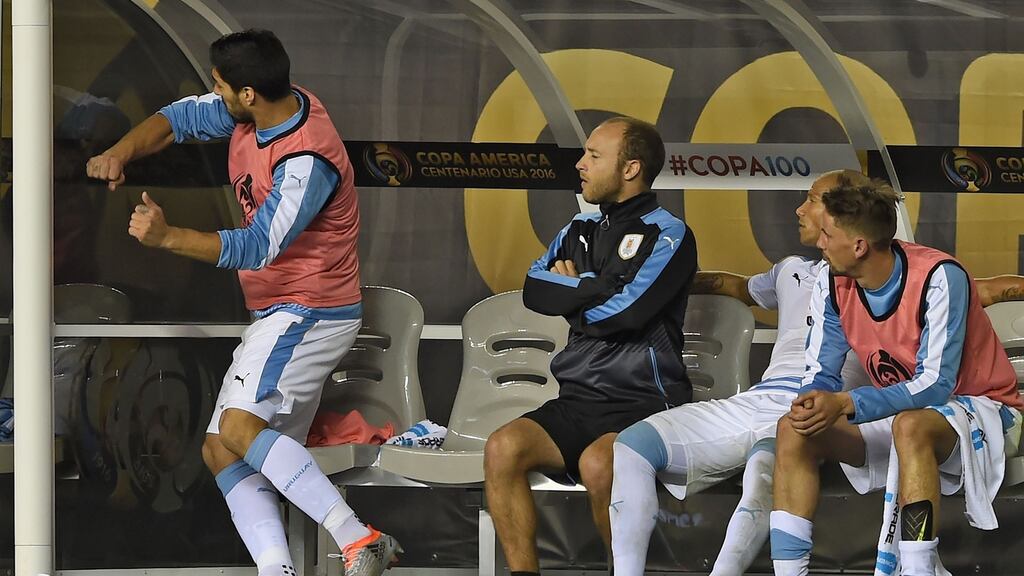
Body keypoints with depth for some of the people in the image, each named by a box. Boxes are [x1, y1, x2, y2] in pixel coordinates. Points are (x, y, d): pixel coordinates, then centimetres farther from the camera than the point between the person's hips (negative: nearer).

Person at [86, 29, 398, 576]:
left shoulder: (307, 160, -25)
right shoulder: (256, 110, 2)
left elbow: (258, 247, -28)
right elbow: (184, 116, 12)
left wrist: (168, 237, -35)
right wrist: (122, 151, -6)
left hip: (308, 312, -10)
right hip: (277, 315, 10)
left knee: (238, 429, -27)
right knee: (223, 453, 4)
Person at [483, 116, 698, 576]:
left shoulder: (669, 236, -3)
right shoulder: (581, 230, 18)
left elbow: (626, 313, -16)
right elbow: (534, 291, 5)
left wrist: (572, 292, 1)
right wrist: (593, 288, -6)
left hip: (645, 402, -6)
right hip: (579, 400, 6)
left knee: (596, 463, -36)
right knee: (503, 447, -22)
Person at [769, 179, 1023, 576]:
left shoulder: (939, 278, -26)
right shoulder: (832, 283, -7)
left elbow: (935, 384, -29)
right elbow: (820, 374, -1)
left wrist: (846, 405, -39)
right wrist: (813, 405, -27)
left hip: (975, 407, -7)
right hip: (898, 412, 7)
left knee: (909, 427, -39)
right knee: (794, 430, -13)